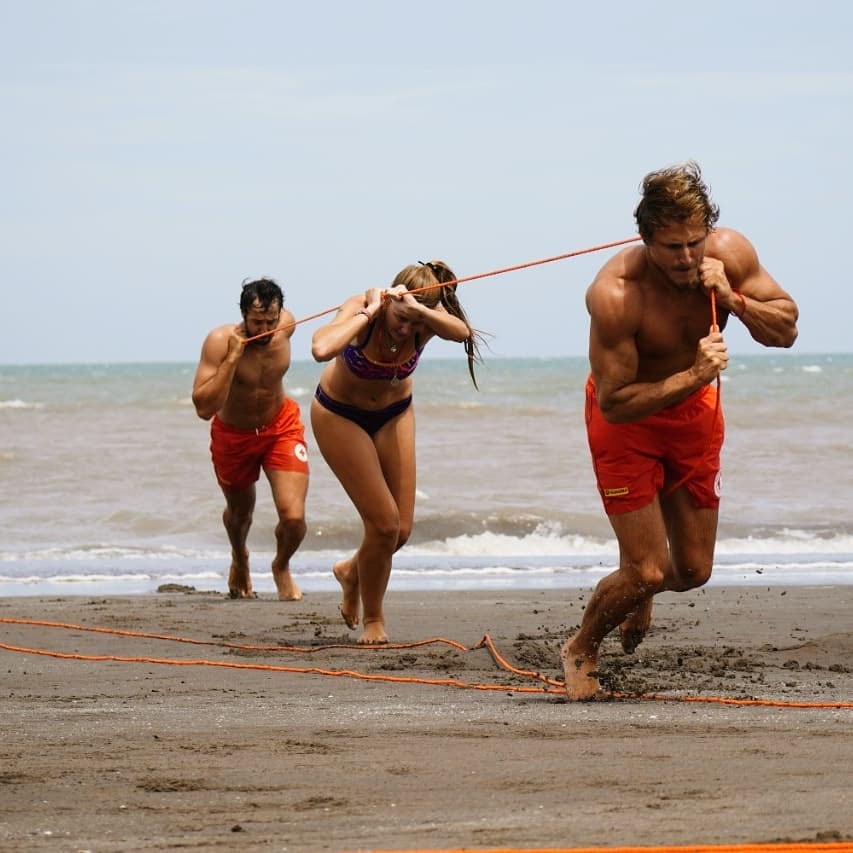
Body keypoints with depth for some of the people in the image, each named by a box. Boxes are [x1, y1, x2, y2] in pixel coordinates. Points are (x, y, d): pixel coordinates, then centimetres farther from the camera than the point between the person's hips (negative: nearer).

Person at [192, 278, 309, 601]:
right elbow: (204, 408, -39)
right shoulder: (219, 342, -32)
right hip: (233, 435, -1)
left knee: (294, 518, -14)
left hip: (281, 428, 1)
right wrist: (232, 358, -44)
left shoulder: (285, 326, -20)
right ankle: (240, 559, 59)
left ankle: (282, 567, 21)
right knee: (239, 512, 23)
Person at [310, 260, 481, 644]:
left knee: (401, 530, 2)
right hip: (340, 414, -4)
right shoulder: (361, 308, -32)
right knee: (384, 523, -11)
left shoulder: (428, 318, -24)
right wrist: (368, 311, -44)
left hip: (394, 414, 4)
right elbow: (321, 349, -53)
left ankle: (352, 571, 35)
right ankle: (372, 620, 12)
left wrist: (419, 311, -58)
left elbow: (461, 332, -48)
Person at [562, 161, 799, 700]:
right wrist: (695, 376, -40)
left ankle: (640, 593, 48)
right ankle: (581, 651, 19)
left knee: (694, 570, 11)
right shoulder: (615, 294, -35)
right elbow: (615, 403, -31)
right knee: (647, 571, -11)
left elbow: (786, 331, -12)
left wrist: (734, 299, -30)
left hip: (696, 412, 5)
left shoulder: (730, 253, -20)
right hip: (627, 419, -5)